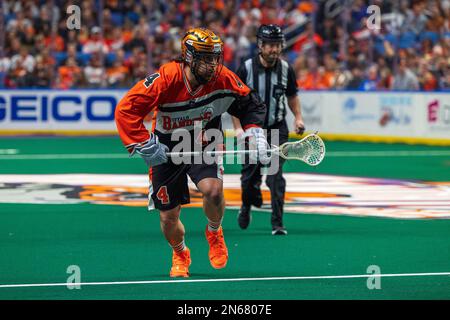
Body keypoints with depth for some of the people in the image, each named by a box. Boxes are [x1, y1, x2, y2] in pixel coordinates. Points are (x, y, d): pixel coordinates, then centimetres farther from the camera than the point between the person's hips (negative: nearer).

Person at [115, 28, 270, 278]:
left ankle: (214, 232, 5)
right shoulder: (166, 79, -26)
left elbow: (250, 104, 3)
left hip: (205, 146, 1)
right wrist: (143, 145, -27)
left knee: (212, 190, -30)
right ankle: (180, 254, 39)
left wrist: (255, 133, -10)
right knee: (168, 217, 3)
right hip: (167, 152, -1)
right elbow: (126, 109, -23)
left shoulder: (223, 78, -17)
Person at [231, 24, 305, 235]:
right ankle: (246, 206, 39)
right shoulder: (246, 69, -11)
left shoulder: (286, 69, -4)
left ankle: (277, 223, -11)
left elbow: (291, 96, 13)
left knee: (275, 174, -12)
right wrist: (238, 127, -12)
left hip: (277, 128, 0)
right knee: (250, 175, 6)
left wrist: (298, 117, -3)